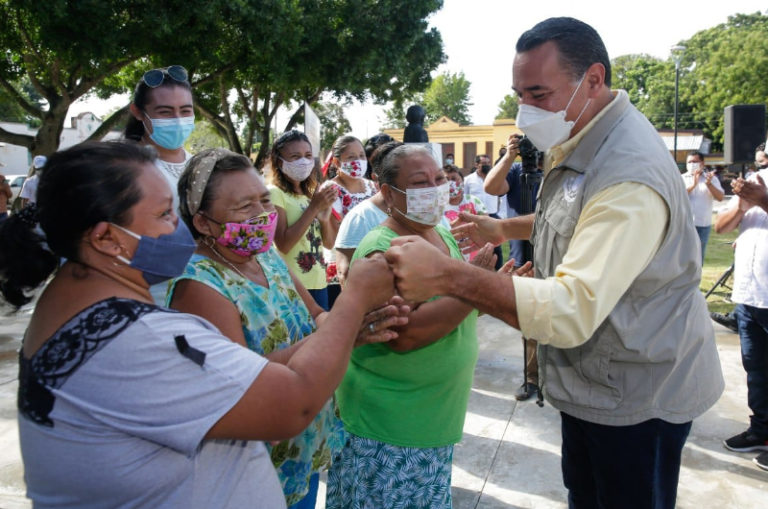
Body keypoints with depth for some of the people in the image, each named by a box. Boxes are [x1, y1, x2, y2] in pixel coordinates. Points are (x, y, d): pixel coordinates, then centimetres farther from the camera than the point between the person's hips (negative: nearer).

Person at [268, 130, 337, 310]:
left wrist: (324, 216, -9)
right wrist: (313, 207, -19)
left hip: (318, 282, 7)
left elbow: (329, 243, 10)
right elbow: (283, 245, -18)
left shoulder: (310, 193, 13)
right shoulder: (274, 193, -9)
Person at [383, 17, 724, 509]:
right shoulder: (579, 142, 2)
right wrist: (506, 228, 12)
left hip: (637, 398, -9)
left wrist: (446, 274, -42)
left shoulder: (629, 174, -31)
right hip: (589, 380, 9)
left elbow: (573, 311, -39)